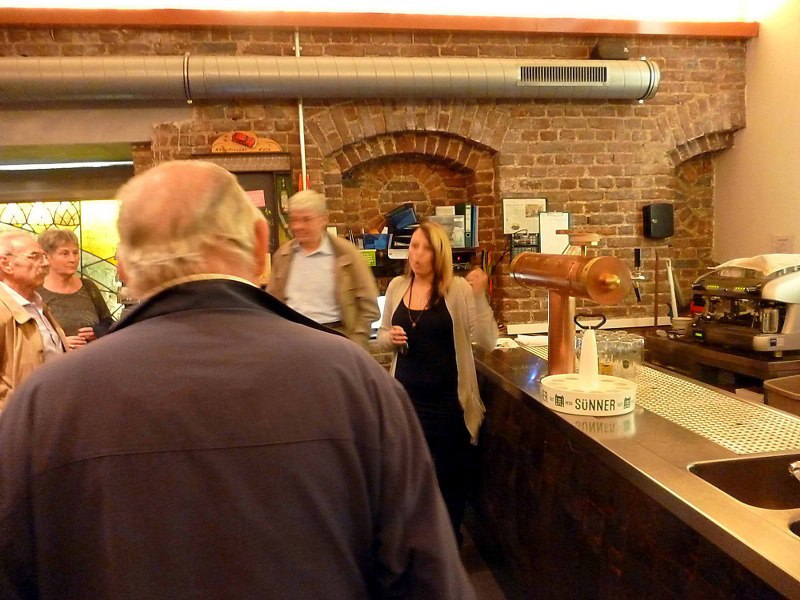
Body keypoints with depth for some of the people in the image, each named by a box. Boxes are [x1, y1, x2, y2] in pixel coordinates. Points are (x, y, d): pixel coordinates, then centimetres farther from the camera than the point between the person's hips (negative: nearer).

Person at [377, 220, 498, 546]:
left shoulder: (458, 289, -10)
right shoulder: (396, 286, 3)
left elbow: (487, 341, -16)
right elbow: (381, 336, 13)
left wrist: (479, 297, -28)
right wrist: (390, 337, -10)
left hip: (448, 398, -3)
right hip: (406, 396, 4)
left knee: (451, 473, 11)